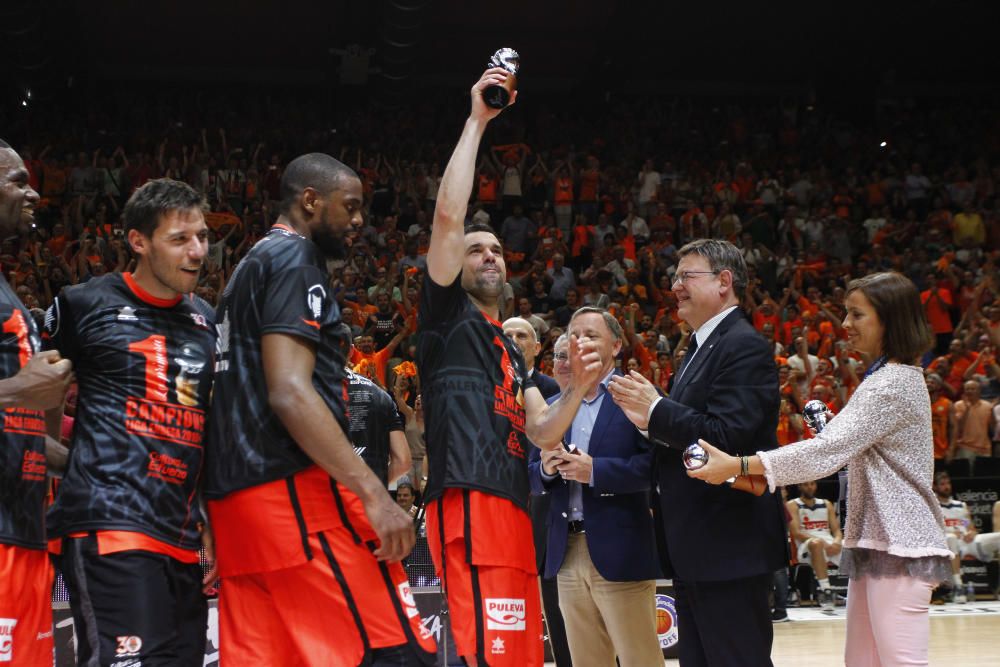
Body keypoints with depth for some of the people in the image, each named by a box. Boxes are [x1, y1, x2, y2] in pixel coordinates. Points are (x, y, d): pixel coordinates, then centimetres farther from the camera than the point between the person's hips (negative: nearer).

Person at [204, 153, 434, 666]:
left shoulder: (249, 267, 25)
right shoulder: (294, 261, -6)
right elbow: (290, 393, -19)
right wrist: (374, 492, -23)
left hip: (236, 496, 10)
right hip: (296, 493, -10)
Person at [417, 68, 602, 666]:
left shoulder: (512, 353, 29)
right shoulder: (448, 315, 8)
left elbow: (543, 433, 21)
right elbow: (449, 215, -6)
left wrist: (579, 386, 2)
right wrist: (476, 123, -3)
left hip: (513, 509, 9)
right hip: (469, 506, -9)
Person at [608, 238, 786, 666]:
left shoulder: (744, 347, -13)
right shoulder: (700, 347, 18)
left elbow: (727, 435, -24)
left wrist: (656, 410, -18)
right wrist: (651, 422, -1)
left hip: (728, 546, -10)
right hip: (695, 550, 10)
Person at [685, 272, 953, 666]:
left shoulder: (894, 384, -15)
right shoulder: (889, 378, 18)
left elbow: (829, 449, -24)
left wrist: (739, 466, -28)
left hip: (899, 546, -10)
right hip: (876, 539, 10)